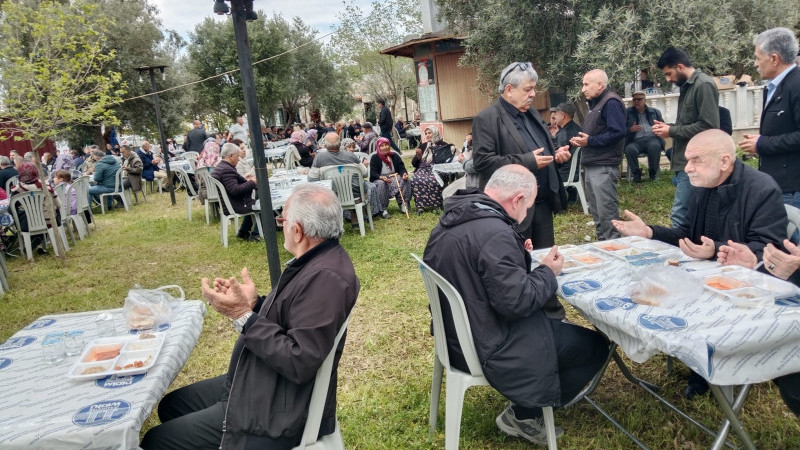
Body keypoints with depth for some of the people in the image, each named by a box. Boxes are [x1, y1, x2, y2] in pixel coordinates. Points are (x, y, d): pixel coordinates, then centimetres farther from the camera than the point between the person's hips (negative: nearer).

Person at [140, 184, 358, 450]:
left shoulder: (326, 277, -30)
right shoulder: (315, 259, 3)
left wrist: (243, 317, -27)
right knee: (171, 406, 22)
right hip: (262, 384, 10)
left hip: (282, 410, -10)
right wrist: (254, 304, -4)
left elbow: (300, 363, -31)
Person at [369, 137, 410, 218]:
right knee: (380, 184, -37)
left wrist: (404, 174, -22)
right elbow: (373, 173, -10)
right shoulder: (374, 158, -1)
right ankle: (382, 209, -34)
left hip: (394, 178, 3)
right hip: (379, 180, -3)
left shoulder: (395, 156, 11)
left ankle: (403, 203, -21)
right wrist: (381, 177, -32)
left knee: (405, 180, -24)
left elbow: (401, 168, 4)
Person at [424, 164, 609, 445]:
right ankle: (523, 415, 14)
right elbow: (517, 302, -28)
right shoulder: (495, 233, -29)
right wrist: (548, 272, -11)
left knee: (552, 316, 26)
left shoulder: (453, 218, 1)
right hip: (488, 347, -10)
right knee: (596, 346, 3)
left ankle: (525, 407, 27)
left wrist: (515, 251, 9)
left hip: (458, 331, 10)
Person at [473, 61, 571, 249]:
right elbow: (482, 161, -21)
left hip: (543, 204, 8)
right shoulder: (487, 119, -11)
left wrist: (555, 154, 4)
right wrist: (528, 161, -20)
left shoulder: (532, 114, 16)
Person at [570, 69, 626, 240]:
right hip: (591, 165, 11)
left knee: (606, 212, -8)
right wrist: (581, 140, 7)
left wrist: (590, 141, -18)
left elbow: (617, 132, -22)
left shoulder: (611, 102, -12)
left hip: (603, 167, -11)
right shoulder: (595, 103, 20)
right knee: (595, 210, 15)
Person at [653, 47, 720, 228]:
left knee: (679, 216, -9)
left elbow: (708, 126, -20)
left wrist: (672, 131, -13)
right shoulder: (687, 86, 17)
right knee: (688, 216, 13)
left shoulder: (704, 85, -12)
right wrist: (668, 127, 8)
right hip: (685, 162, 10)